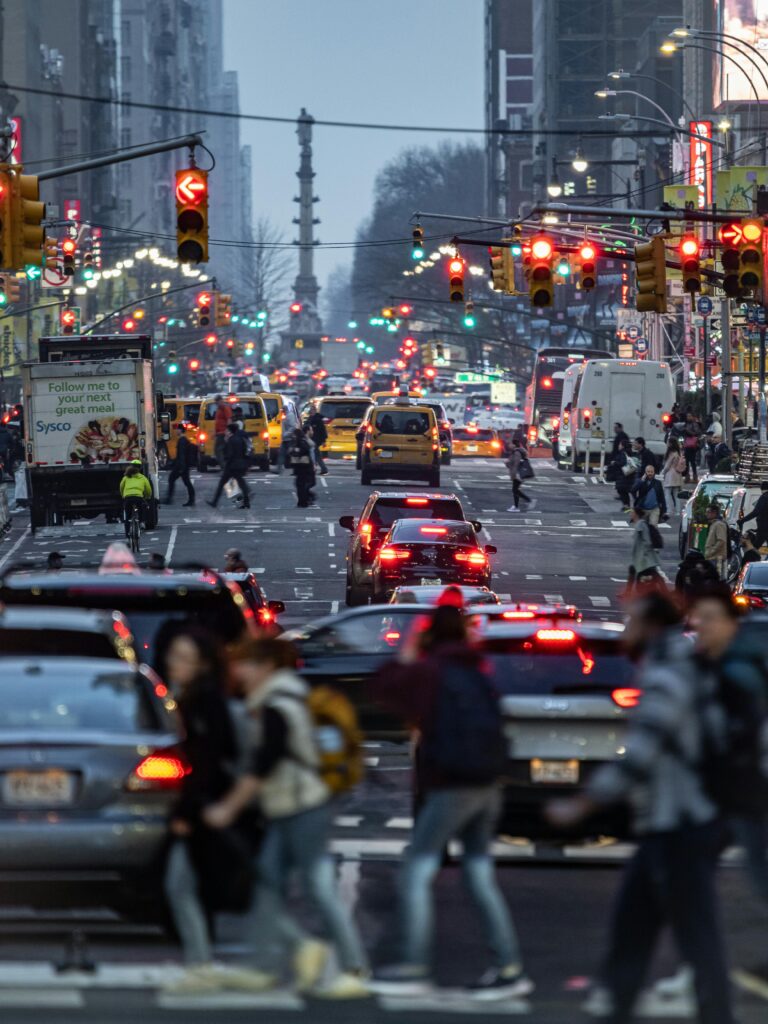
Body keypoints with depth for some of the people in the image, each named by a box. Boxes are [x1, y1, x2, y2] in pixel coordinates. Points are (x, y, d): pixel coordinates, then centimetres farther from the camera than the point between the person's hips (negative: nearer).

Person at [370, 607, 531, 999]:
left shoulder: (429, 672, -10)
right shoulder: (478, 675, 11)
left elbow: (382, 688, -4)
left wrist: (405, 659, 11)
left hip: (451, 789, -7)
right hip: (486, 786, 8)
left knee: (416, 874, -2)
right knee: (480, 876, 12)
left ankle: (415, 968, -6)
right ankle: (509, 968, 9)